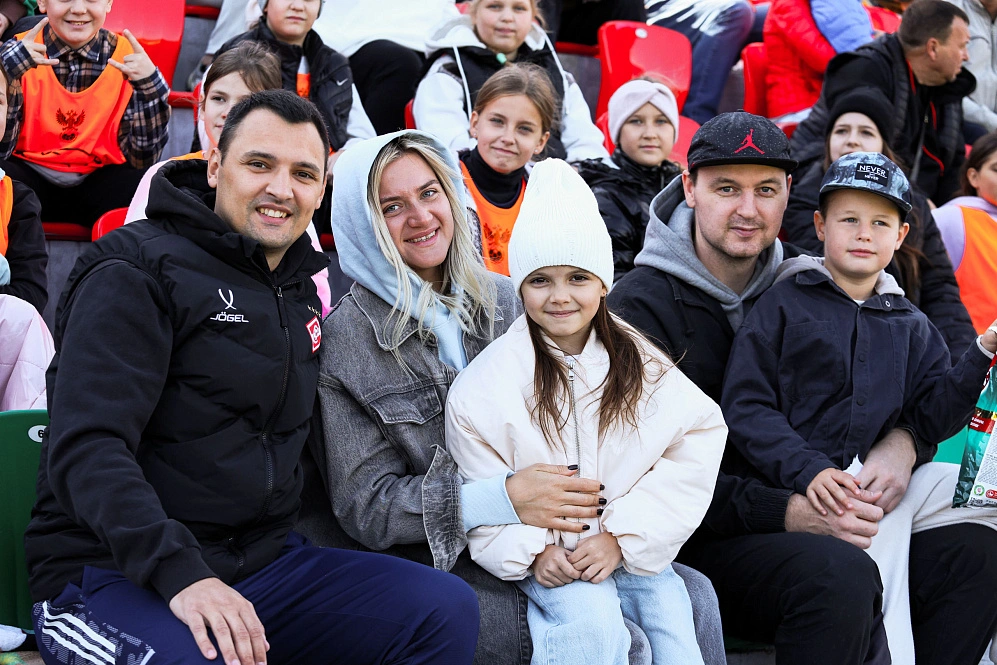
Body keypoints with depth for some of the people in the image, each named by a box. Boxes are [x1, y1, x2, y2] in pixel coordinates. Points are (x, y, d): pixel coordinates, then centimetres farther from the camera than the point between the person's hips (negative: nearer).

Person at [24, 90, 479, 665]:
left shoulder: (302, 292, 17)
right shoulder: (138, 271, -7)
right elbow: (87, 447, -20)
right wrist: (180, 573, -32)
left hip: (264, 561, 7)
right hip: (113, 571, -7)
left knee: (449, 609, -12)